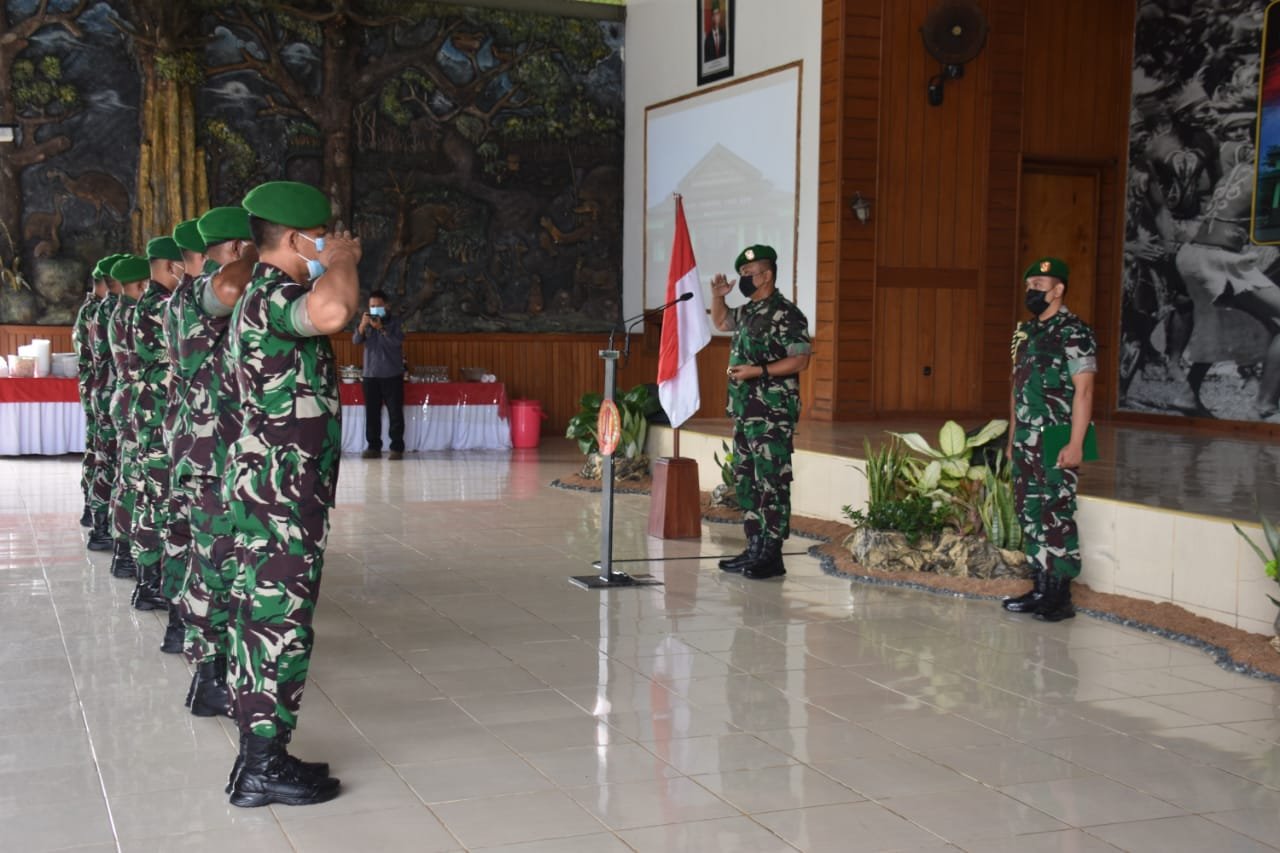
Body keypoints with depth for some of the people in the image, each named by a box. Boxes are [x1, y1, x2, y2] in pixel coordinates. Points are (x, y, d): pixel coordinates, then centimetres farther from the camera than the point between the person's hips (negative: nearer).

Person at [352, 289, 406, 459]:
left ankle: (397, 447, -1)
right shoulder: (367, 324, 9)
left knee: (395, 412, -4)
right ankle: (374, 447, 8)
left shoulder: (394, 323, 1)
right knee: (372, 413, 3)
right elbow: (356, 340, -4)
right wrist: (362, 325, -21)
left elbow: (398, 341, -14)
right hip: (370, 375, 3)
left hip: (392, 375, -3)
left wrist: (381, 328, -23)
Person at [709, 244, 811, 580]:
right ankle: (755, 549, 20)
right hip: (745, 411, 10)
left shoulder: (786, 315, -12)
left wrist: (758, 370, -22)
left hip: (773, 413, -10)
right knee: (746, 480, 12)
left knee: (771, 482, -7)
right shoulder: (748, 312, 15)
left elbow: (800, 360, -17)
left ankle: (772, 555, -4)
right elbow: (721, 322, 35)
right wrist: (717, 296, 17)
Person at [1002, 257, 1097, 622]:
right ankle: (1041, 588, 19)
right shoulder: (1025, 332, 15)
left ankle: (1061, 596, 0)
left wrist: (1075, 444, -19)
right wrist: (1012, 438, 18)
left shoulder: (1074, 333, -9)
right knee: (1030, 515, 11)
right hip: (1026, 442, 8)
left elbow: (1083, 391, -14)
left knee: (1057, 517, -6)